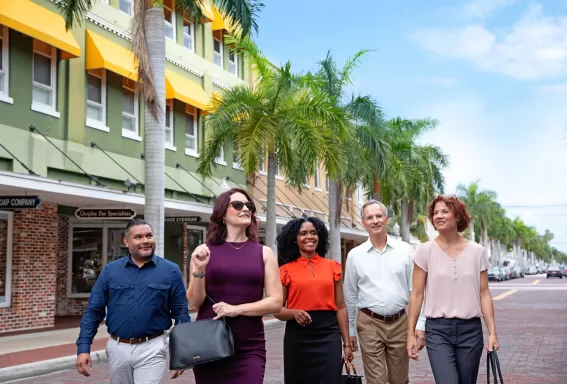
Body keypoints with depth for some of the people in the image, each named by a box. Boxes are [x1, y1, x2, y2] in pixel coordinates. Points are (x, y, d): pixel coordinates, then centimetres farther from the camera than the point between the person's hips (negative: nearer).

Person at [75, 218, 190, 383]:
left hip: (152, 349, -3)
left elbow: (181, 314, 0)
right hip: (117, 348, 3)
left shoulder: (170, 271, -2)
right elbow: (93, 311, 3)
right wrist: (83, 348, -6)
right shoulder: (110, 270, 2)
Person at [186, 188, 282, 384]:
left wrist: (237, 309, -12)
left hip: (249, 349, 0)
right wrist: (199, 270, -14)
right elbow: (194, 302, 2)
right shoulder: (204, 251, 3)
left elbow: (275, 302, 0)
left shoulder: (263, 253, 5)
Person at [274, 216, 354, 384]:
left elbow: (340, 307, 8)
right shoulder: (286, 270, 1)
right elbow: (277, 310, 2)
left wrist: (347, 342, 5)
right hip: (298, 337, -1)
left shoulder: (332, 267, 7)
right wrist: (295, 313, -19)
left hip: (329, 335, 1)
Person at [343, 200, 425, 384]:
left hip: (400, 322, 1)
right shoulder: (355, 255, 2)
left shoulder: (405, 250, 2)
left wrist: (419, 324, -2)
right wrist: (349, 330, 7)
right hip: (369, 323, -1)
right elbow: (350, 296, 7)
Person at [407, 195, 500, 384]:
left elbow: (484, 294, 4)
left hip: (471, 329, 2)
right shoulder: (425, 250, -2)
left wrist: (492, 331, -2)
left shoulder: (477, 251, 2)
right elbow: (417, 295, 0)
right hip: (437, 330, -2)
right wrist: (410, 333, -3)